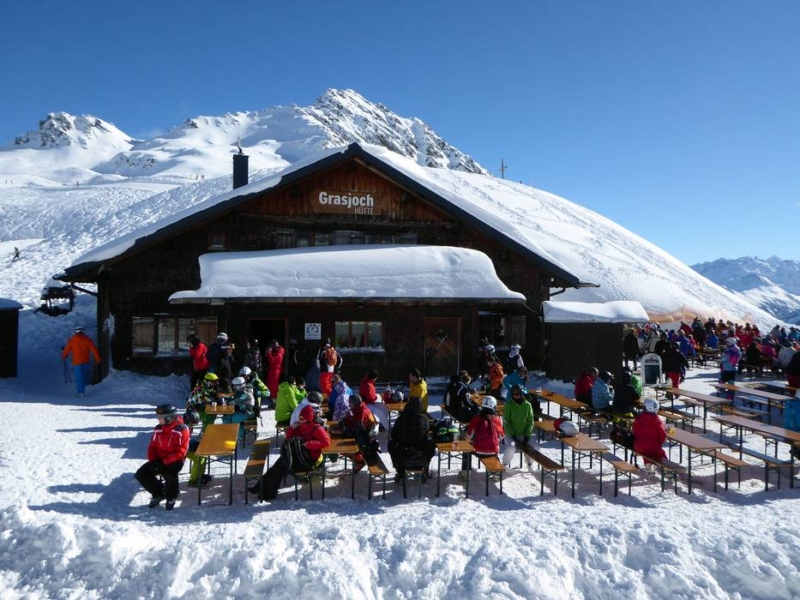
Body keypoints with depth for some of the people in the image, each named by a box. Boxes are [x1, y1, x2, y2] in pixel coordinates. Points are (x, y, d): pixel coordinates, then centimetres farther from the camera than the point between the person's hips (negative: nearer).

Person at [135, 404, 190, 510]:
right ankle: (159, 493, 11)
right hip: (159, 460, 6)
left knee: (170, 474, -35)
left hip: (175, 460, -6)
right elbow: (152, 447, 9)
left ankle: (171, 497, -3)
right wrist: (153, 461, -11)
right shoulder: (158, 429, 3)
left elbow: (181, 452, -18)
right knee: (141, 474, -12)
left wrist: (164, 462, -23)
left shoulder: (182, 429, -15)